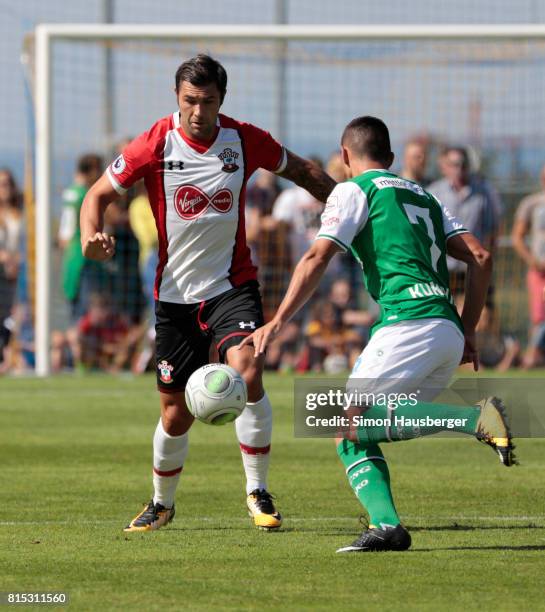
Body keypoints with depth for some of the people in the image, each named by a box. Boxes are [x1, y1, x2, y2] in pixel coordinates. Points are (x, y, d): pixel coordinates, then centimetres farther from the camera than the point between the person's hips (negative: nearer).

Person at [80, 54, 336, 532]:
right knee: (176, 414, 4)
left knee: (247, 372, -25)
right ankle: (162, 503, 30)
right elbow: (100, 193, -1)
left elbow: (300, 170, 14)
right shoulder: (156, 144, -9)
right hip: (175, 292, 0)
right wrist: (91, 236, -20)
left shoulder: (244, 140, -5)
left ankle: (258, 492, -10)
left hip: (232, 285, 0)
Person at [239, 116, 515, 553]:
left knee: (352, 421, -16)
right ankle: (386, 525, -12)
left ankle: (478, 418, -27)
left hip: (409, 323, -8)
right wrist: (467, 332, 20)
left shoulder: (355, 191, 7)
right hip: (449, 334, 8)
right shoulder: (424, 197, 27)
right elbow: (480, 257, 18)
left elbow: (317, 259, -5)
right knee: (355, 436, 10)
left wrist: (277, 323, -5)